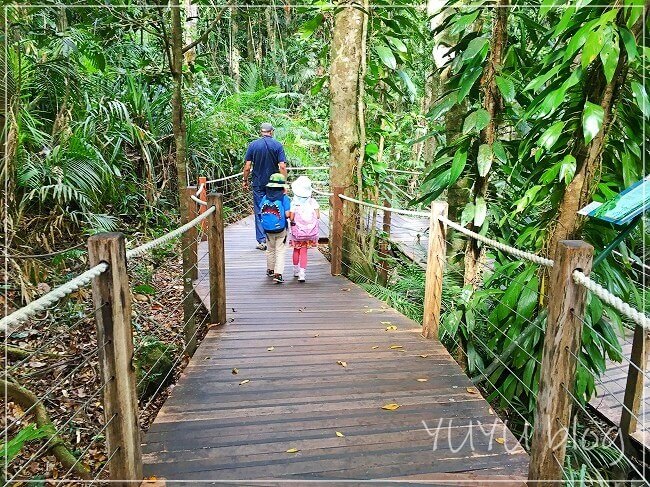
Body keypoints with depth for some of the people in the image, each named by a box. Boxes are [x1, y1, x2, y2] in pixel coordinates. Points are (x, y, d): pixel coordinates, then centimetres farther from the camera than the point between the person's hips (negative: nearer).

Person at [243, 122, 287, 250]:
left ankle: (262, 240, 1)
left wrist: (245, 181, 9)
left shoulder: (253, 145, -1)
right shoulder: (278, 145, -3)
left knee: (259, 212, 4)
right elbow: (282, 166, -8)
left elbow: (247, 167, -3)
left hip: (258, 183, 0)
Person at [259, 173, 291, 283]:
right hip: (281, 229, -4)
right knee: (280, 251, 3)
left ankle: (270, 270, 36)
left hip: (267, 229, 4)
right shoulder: (284, 198, -11)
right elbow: (287, 214, -15)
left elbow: (260, 212, 4)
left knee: (270, 250, 22)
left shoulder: (265, 197, 1)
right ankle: (278, 273, -7)